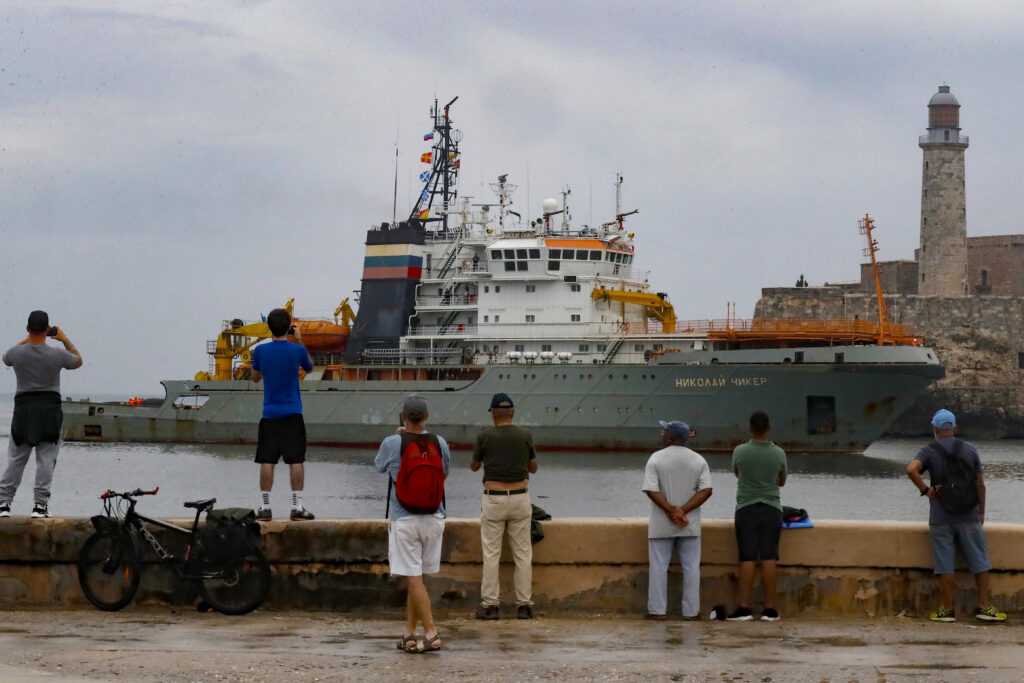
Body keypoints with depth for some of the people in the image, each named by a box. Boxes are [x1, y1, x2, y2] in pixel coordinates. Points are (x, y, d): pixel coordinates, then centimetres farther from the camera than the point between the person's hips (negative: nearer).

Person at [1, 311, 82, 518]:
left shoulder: (17, 352, -7)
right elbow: (78, 360, 13)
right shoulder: (57, 355, -9)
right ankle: (40, 504, -1)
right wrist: (65, 340, 22)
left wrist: (28, 339, 23)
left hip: (23, 407, 1)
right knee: (46, 459, 2)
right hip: (50, 409, -1)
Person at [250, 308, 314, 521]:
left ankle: (265, 507, 2)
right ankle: (297, 506, -1)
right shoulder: (297, 350, -6)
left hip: (269, 413, 1)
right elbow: (309, 367, 16)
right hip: (292, 414, -1)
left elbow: (254, 377, 14)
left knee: (267, 461, 2)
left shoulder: (260, 350, -3)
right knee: (296, 460, 1)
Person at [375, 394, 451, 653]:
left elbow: (379, 465, 11)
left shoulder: (392, 444, -11)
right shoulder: (439, 443, -2)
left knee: (413, 578, -3)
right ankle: (409, 634, 16)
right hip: (433, 517, 4)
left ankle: (431, 634, -10)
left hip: (404, 519, -4)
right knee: (415, 578, 13)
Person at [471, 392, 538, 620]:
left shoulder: (485, 437, -5)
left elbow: (474, 466, 11)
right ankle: (524, 605, 6)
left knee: (491, 554, 3)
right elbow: (533, 468, 14)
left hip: (493, 499, -2)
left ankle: (490, 605, 1)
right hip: (520, 499, 2)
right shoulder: (525, 436, 0)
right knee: (523, 553, 6)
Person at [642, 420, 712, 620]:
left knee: (658, 567, 4)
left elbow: (651, 490, -14)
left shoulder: (656, 459, -5)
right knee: (691, 567, 7)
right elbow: (706, 490, -6)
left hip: (661, 526, -2)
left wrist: (671, 511, -13)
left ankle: (657, 610, 5)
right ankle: (690, 611, 7)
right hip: (691, 525, 2)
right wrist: (683, 510, -12)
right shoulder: (699, 461, 4)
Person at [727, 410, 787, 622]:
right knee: (769, 558, 1)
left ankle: (744, 607, -5)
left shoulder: (740, 452, -8)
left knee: (748, 558, -1)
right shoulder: (779, 454, -4)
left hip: (746, 509, -1)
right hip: (771, 509, 1)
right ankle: (769, 608, 0)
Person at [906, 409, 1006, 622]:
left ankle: (947, 609, 3)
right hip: (968, 516, 1)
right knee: (979, 562, 8)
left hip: (941, 517, -1)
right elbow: (980, 484, 3)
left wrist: (925, 489, -9)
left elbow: (911, 469, -23)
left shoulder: (929, 451, -2)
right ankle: (984, 606, 8)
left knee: (945, 565, 2)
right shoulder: (969, 449, 3)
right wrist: (981, 511, 14)